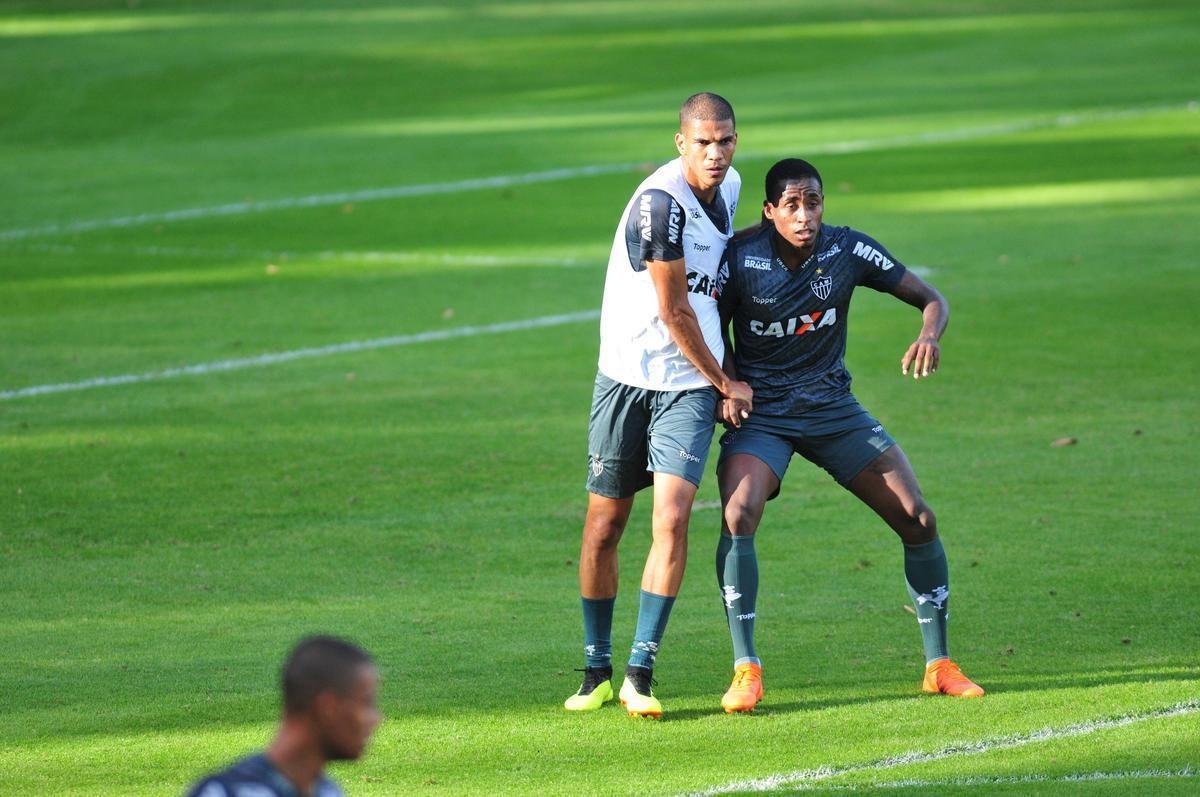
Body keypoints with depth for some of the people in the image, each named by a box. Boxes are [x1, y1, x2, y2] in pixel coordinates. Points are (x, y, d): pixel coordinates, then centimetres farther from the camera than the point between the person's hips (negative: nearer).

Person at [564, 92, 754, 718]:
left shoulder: (728, 187, 5)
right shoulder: (660, 202, -20)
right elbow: (674, 311, -14)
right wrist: (724, 383, -4)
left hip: (690, 385, 4)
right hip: (628, 377, -4)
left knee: (671, 519, -12)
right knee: (604, 526, 3)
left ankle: (640, 675, -10)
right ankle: (597, 671, 18)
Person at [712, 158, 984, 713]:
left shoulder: (848, 250, -8)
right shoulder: (741, 259, -12)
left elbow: (930, 300, -1)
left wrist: (930, 336, -23)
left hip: (832, 406, 3)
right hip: (761, 413, -3)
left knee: (919, 520, -5)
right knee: (738, 514, -29)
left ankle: (939, 666, 10)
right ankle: (746, 671, -20)